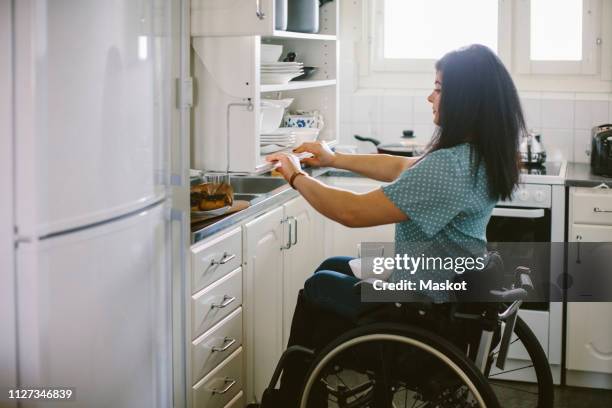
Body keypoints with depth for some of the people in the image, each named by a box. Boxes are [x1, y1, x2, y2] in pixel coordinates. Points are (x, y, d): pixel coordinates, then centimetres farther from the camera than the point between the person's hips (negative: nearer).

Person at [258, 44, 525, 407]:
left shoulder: (450, 166, -32)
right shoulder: (480, 154, -1)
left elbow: (353, 212, -28)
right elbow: (403, 168, 14)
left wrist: (297, 176, -13)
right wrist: (335, 159, 13)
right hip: (453, 288, 9)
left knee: (317, 288, 15)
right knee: (332, 268, 25)